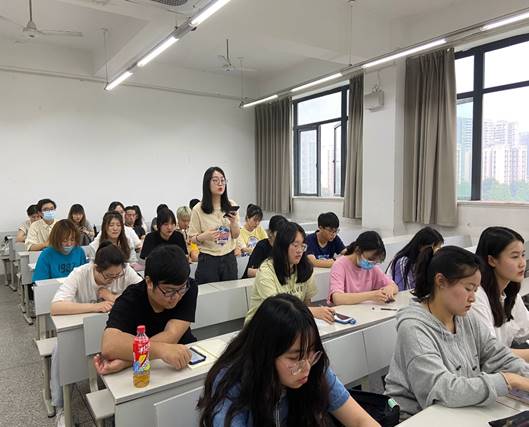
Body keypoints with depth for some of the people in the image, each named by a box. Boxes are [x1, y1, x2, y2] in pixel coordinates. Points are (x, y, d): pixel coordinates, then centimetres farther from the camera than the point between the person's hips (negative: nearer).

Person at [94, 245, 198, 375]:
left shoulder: (189, 288, -14)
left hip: (184, 360, 1)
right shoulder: (130, 299, -17)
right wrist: (161, 349, -42)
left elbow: (171, 336, -22)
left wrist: (125, 361, -31)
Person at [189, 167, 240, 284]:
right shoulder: (198, 209, -9)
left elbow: (236, 235, 7)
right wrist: (204, 236, -23)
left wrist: (233, 222, -12)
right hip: (208, 260, -3)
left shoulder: (231, 205, 0)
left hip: (229, 258, 3)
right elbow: (193, 239, -3)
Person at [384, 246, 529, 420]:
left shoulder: (468, 319, 1)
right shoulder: (413, 328, -22)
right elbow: (444, 390, -27)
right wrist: (509, 380, -25)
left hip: (461, 414, 6)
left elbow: (503, 359, 1)